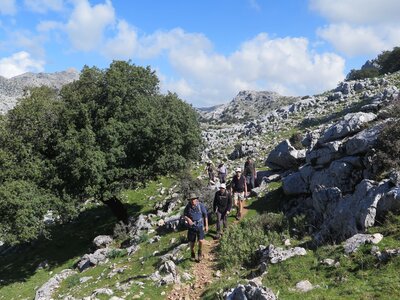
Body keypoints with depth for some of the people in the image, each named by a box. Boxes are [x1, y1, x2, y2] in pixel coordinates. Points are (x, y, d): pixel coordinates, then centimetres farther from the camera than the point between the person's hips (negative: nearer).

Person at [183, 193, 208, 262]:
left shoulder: (201, 205, -10)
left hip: (200, 226, -1)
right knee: (191, 242, 8)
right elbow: (184, 215, 2)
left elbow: (205, 215, -1)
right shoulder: (188, 207, -8)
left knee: (201, 241, -14)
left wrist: (206, 225, 0)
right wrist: (188, 219, -19)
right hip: (191, 227, 1)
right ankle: (192, 254, 34)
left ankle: (200, 252, 16)